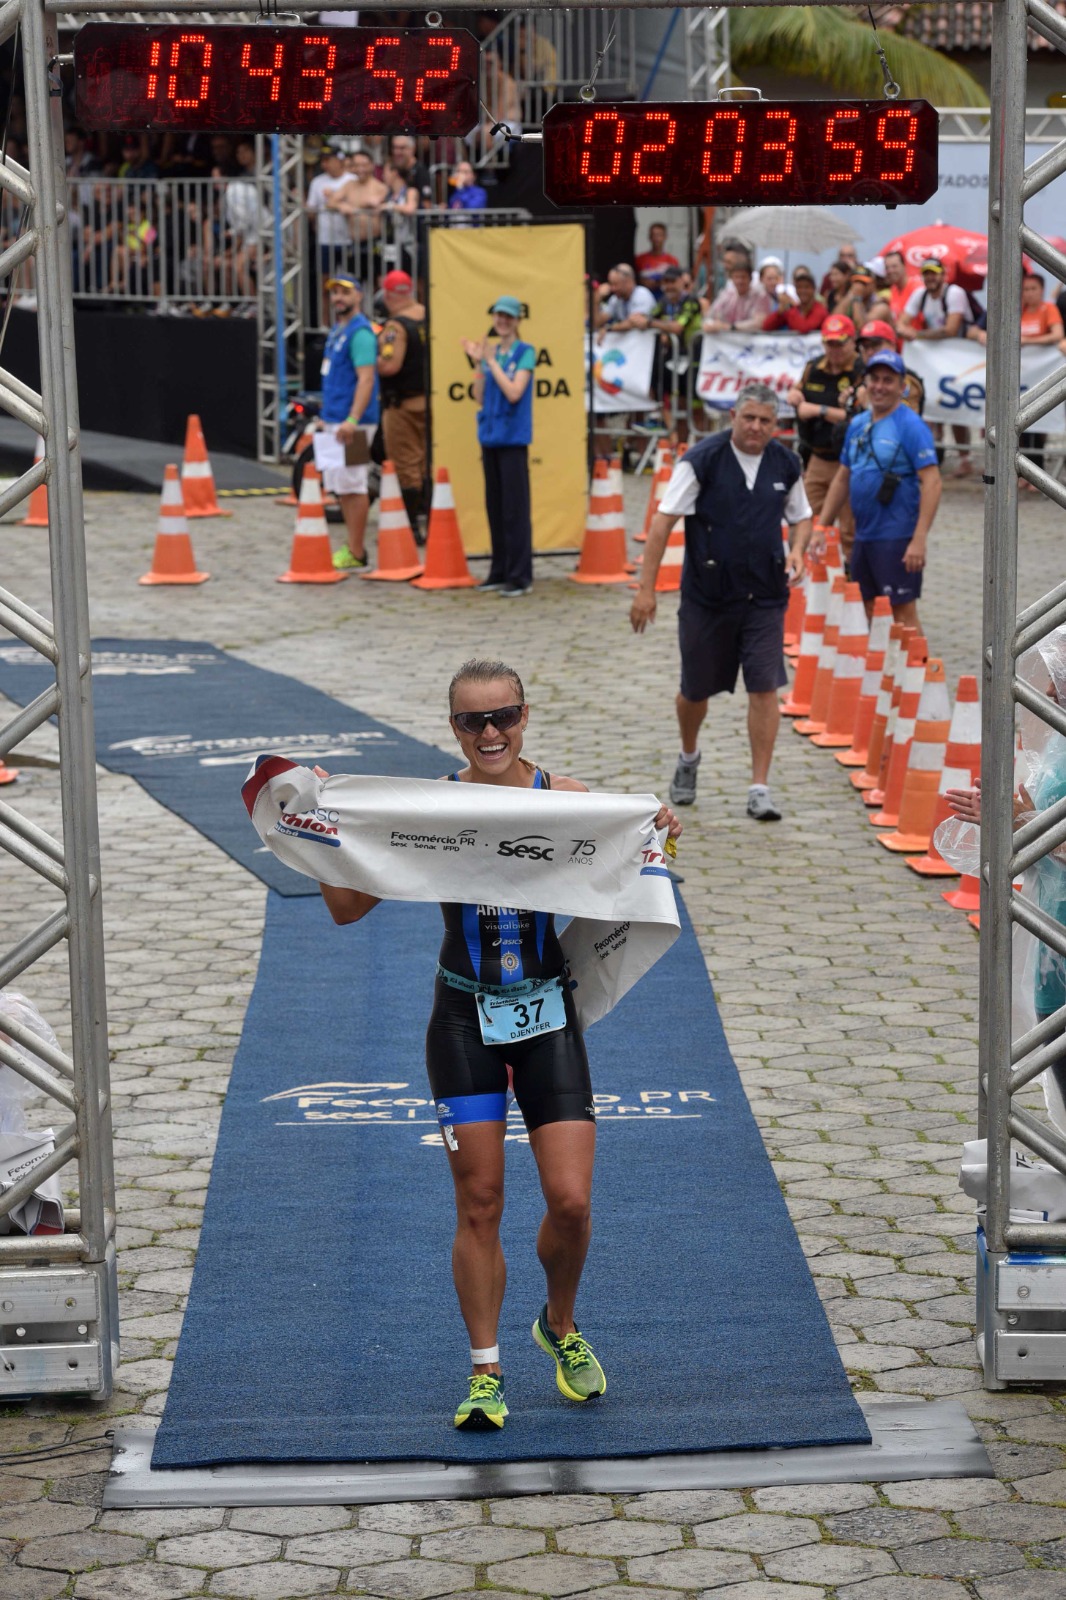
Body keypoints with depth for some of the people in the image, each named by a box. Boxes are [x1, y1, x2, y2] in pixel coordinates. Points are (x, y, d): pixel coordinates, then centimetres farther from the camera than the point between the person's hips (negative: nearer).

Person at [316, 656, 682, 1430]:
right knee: (479, 1204, 1)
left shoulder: (568, 801, -4)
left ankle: (561, 1328, 26)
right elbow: (348, 907, 0)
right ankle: (486, 1372, 15)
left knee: (571, 1200, -4)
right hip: (465, 1017, 0)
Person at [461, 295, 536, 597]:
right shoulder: (489, 351, 12)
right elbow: (480, 398, 8)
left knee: (515, 509, -6)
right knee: (495, 506, 10)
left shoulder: (525, 352, -4)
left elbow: (514, 392, -16)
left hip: (513, 437, -6)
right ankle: (500, 572, 18)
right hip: (489, 435, 6)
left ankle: (520, 576, -3)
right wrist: (477, 363, 0)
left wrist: (492, 361, -12)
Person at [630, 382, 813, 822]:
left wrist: (797, 550, -6)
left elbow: (801, 517, 17)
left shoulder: (786, 465, 1)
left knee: (765, 688, -8)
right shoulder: (703, 460, -11)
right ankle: (688, 759, 41)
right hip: (707, 595, -2)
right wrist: (646, 588, -16)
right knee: (696, 689, 11)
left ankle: (759, 789, -3)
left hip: (765, 596, 2)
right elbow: (663, 521, -12)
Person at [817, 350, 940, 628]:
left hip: (897, 537, -7)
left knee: (902, 611, -5)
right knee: (866, 611, 13)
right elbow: (842, 480, 21)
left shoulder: (911, 426, -10)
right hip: (863, 536, 7)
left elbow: (932, 482, -16)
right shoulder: (857, 425, 13)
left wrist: (919, 539, -23)